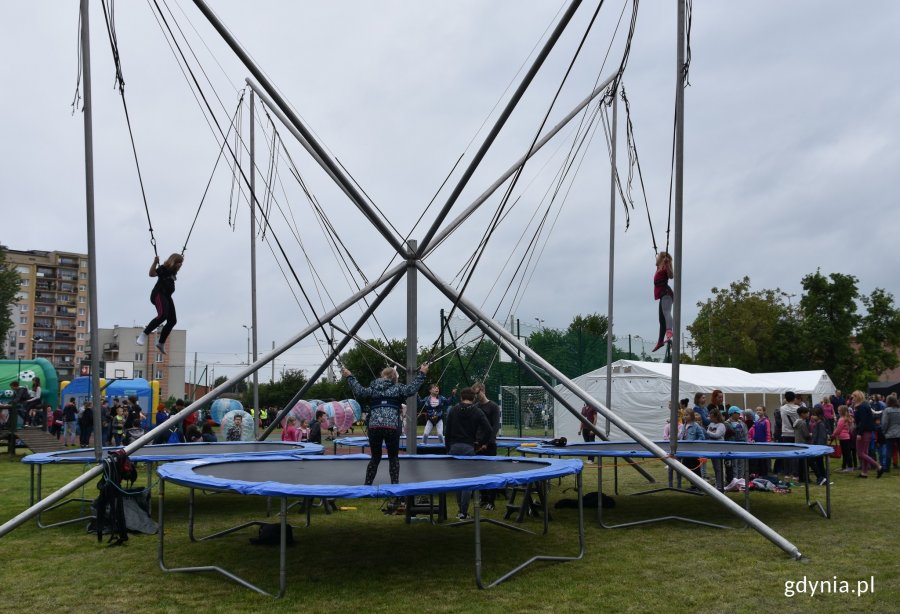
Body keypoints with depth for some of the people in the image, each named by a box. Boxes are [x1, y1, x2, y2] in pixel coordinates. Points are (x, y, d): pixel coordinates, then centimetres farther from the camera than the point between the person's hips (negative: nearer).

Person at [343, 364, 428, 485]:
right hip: (392, 427, -3)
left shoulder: (373, 389, 17)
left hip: (374, 427, 3)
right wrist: (421, 374, 2)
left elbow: (359, 391, 5)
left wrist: (349, 377, 15)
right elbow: (412, 389, -5)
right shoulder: (397, 388, 10)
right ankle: (395, 485, 5)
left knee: (375, 458, 16)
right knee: (393, 457, 11)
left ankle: (367, 485, 16)